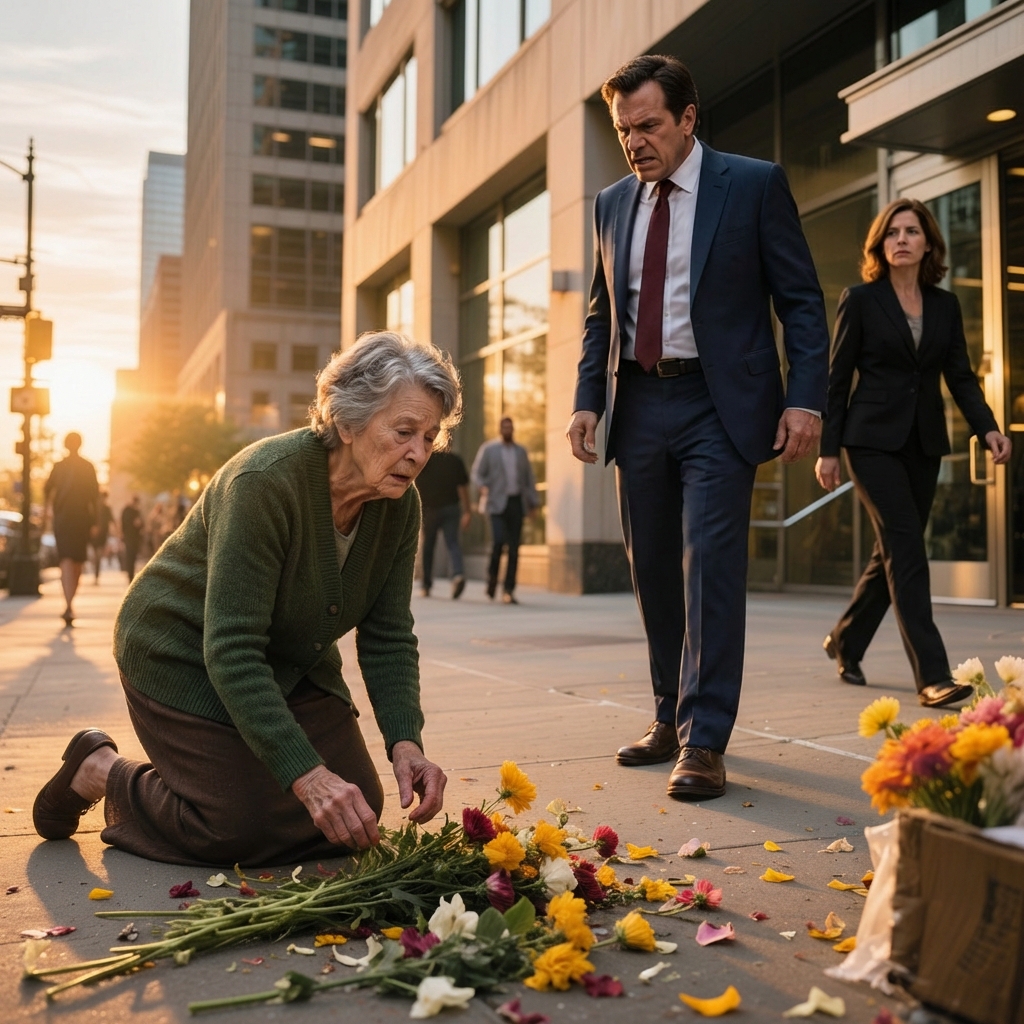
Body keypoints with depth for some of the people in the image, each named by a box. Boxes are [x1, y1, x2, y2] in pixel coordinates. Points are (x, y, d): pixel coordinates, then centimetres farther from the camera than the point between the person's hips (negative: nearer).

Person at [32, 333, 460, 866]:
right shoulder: (265, 481, -33)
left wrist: (405, 741, -26)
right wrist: (306, 774, -40)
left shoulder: (400, 505, -12)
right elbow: (232, 651, -34)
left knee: (357, 812, -2)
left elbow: (388, 640, -9)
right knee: (244, 828, -13)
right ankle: (98, 769, 12)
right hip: (186, 657, -6)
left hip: (293, 663, 7)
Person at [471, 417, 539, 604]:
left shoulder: (521, 451, 16)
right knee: (498, 541, -20)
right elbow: (477, 473, 4)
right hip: (497, 502, -3)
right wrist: (483, 487, -17)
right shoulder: (488, 449, 7)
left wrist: (533, 502, 9)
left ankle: (508, 590, 4)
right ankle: (492, 577, 3)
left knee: (514, 548, 0)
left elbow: (529, 478, 16)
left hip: (517, 503, 3)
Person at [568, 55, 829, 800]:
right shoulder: (612, 204, 13)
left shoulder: (756, 184, 0)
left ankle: (704, 741, -5)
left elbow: (801, 300, -2)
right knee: (654, 571, 10)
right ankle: (672, 719, 23)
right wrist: (589, 399, 4)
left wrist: (806, 399, -13)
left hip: (718, 405, -5)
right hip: (639, 404, 5)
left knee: (710, 566, -11)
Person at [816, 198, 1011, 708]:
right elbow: (838, 378, -2)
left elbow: (960, 376, 8)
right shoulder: (860, 300, -1)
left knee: (893, 551, 10)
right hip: (874, 440, -5)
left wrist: (988, 427, -8)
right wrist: (827, 448, -6)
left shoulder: (945, 305, 11)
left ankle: (845, 641, 29)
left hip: (924, 444, 5)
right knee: (906, 548, -13)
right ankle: (932, 675, -14)